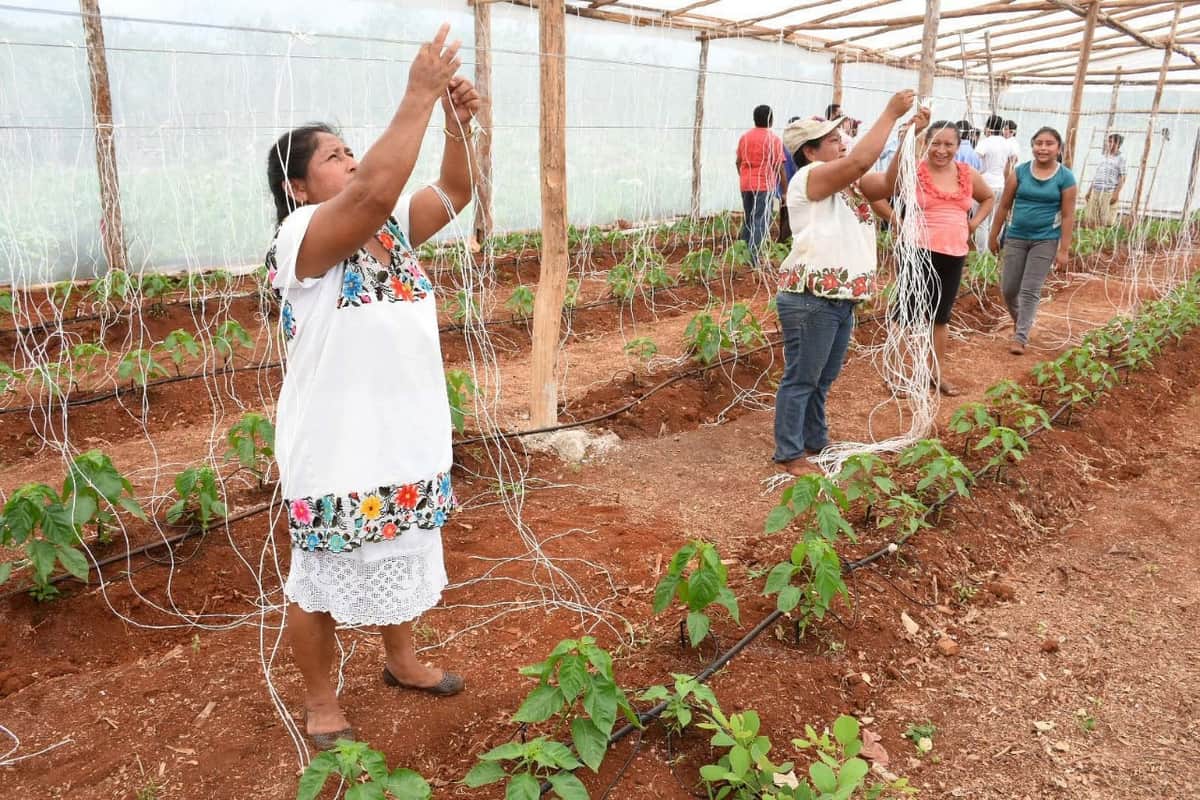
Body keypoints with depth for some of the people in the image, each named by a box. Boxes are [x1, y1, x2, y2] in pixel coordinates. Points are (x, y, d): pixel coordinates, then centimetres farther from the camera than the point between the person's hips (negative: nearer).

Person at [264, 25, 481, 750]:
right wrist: (419, 97, -31)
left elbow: (454, 193, 0)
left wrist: (460, 122, -16)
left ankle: (402, 661, 47)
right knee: (322, 582, 11)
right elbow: (374, 191, -34)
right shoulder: (302, 235, -18)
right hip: (337, 452, -7)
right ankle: (321, 702, 32)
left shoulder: (394, 226, 6)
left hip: (409, 439, 8)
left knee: (405, 560, 24)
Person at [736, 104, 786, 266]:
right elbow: (779, 167, -9)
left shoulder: (744, 137, 8)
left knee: (748, 220, 16)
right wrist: (784, 190, -3)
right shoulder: (773, 139, -7)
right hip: (765, 185, -5)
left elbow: (738, 162, 14)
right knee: (761, 222, -5)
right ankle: (753, 258, -14)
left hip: (745, 184, 5)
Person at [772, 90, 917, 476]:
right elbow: (861, 159, -24)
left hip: (841, 299, 10)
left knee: (823, 379, 20)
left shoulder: (847, 184, 18)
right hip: (811, 299, -10)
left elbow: (888, 185, 17)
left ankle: (815, 441, 34)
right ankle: (789, 454, 10)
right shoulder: (810, 178, -13)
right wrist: (891, 113, -16)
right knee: (800, 380, -1)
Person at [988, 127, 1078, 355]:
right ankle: (1018, 320, 37)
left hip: (1045, 241, -2)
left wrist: (1064, 249, -8)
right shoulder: (1020, 172, -2)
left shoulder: (1065, 178, -6)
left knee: (1030, 291, -5)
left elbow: (1068, 216, -6)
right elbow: (1004, 206, 4)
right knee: (1008, 288, 8)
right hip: (1016, 237, 3)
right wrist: (993, 235, 6)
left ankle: (1020, 338, 2)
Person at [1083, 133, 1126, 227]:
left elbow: (1122, 178, -5)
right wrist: (1089, 190, 15)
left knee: (1106, 221, -8)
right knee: (1090, 219, 1)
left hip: (1109, 192, -6)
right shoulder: (1102, 157, 17)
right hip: (1095, 191, 6)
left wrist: (1116, 193, -14)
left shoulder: (1120, 158, 0)